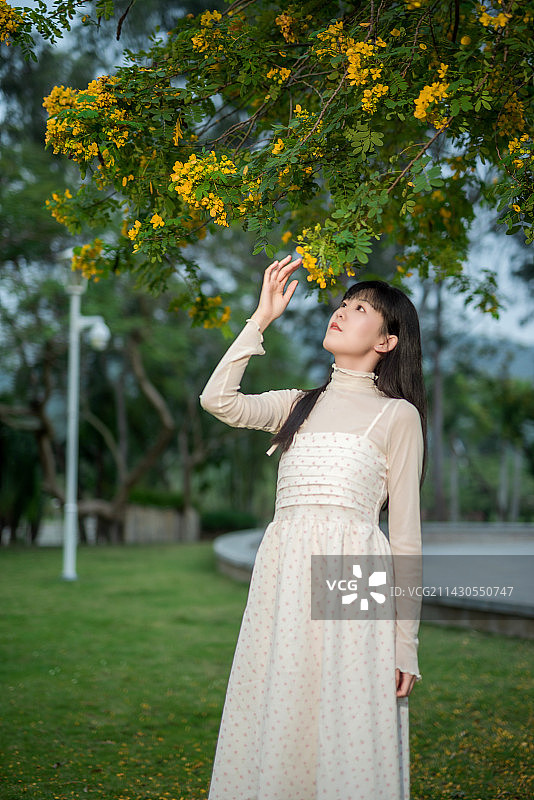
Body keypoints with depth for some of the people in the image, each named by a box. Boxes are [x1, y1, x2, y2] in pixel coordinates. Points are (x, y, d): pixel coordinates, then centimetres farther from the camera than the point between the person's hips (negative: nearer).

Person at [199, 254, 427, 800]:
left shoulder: (397, 415, 5)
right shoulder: (300, 404, 19)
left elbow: (406, 535, 1)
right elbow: (219, 400, 1)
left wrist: (406, 644, -3)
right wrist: (262, 317, 4)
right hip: (283, 572, 5)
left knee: (345, 735, -4)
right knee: (276, 724, 5)